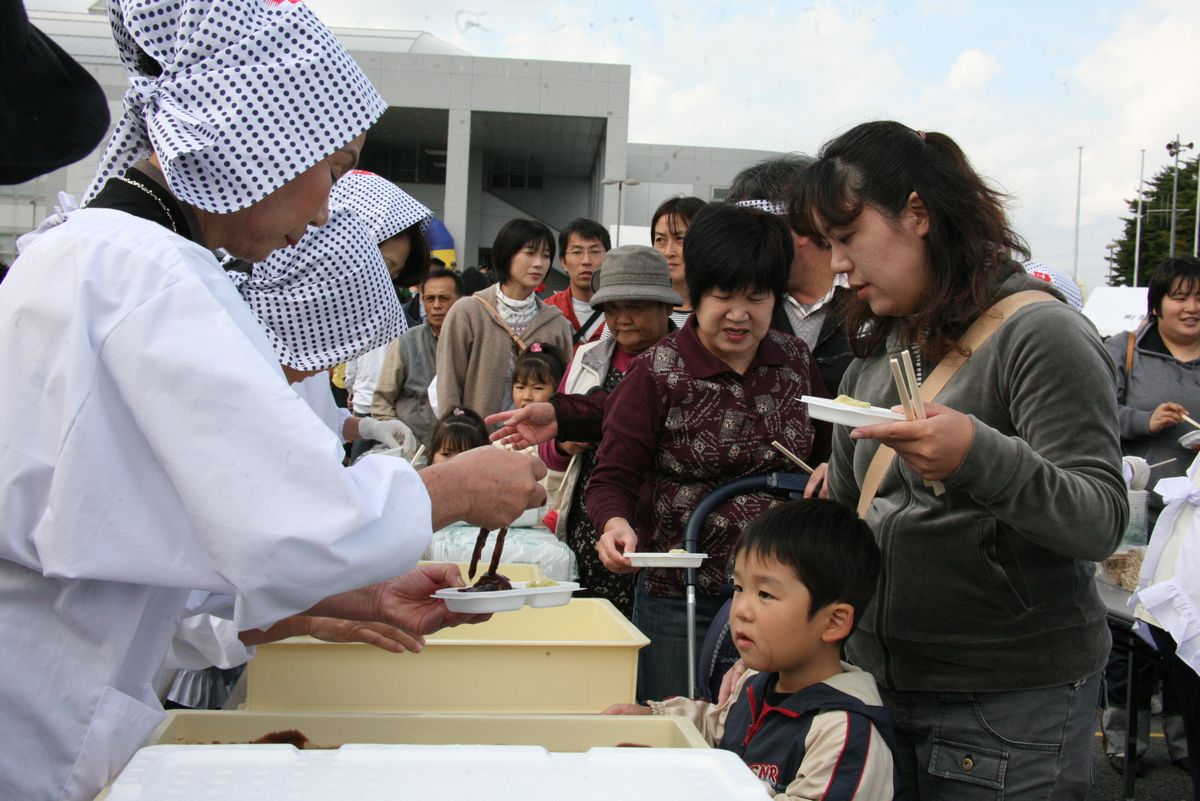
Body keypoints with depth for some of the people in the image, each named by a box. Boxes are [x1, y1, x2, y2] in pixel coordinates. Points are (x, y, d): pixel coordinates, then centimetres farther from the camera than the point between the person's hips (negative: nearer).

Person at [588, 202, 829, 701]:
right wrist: (616, 526, -26)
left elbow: (825, 453, 20)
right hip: (681, 601, -3)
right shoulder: (656, 374, -6)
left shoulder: (797, 362, 7)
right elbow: (612, 480, -6)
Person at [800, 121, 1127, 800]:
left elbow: (1101, 522, -20)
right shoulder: (876, 355, 11)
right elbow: (842, 515, 16)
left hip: (1012, 702, -6)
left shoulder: (1039, 332, -12)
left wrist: (979, 455, -37)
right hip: (881, 684, 7)